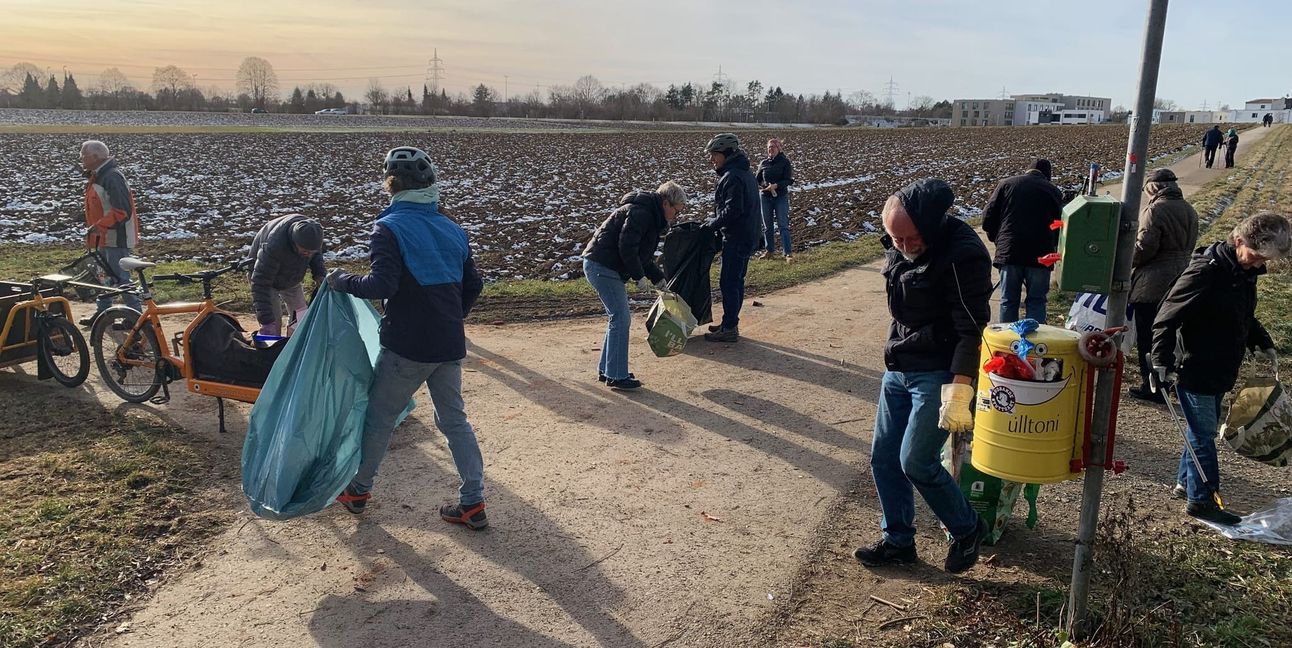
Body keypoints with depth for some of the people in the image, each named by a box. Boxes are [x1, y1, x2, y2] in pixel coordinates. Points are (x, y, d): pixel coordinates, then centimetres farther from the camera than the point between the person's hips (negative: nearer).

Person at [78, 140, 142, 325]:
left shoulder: (112, 177, -19)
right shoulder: (97, 176, 15)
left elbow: (122, 211, -26)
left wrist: (97, 226, -24)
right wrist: (93, 228, 16)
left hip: (116, 238, -11)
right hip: (103, 237, 11)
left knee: (121, 278, -7)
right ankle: (102, 313, 29)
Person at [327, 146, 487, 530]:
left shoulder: (390, 227, -11)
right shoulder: (451, 229, 9)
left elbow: (382, 285, -22)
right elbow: (473, 285, 12)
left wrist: (342, 281, -5)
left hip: (406, 347, -5)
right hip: (450, 346, 6)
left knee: (379, 416, 14)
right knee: (454, 419, 14)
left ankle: (358, 490, 31)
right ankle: (473, 503, 13)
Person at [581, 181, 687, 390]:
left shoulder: (651, 216, 18)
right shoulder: (640, 213, -16)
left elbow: (643, 255, 23)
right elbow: (626, 248, -23)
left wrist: (658, 278, 16)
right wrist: (640, 276, -15)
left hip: (603, 266, 11)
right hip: (601, 266, -11)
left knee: (620, 318, 15)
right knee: (620, 319, -8)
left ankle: (606, 370, 23)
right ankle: (616, 376, -2)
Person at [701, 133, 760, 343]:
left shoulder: (732, 177, -19)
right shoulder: (745, 173, 14)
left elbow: (732, 210, -25)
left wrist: (713, 223, -11)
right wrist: (716, 221, 14)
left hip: (736, 238, -10)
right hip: (747, 235, 10)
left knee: (728, 282, -4)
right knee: (736, 281, 16)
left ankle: (729, 329, 2)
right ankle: (730, 323, 26)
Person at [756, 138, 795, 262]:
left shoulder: (785, 162, -5)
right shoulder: (763, 162, 5)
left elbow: (788, 180, -11)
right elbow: (757, 179, 9)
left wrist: (776, 185, -26)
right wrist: (760, 186, -14)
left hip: (781, 197, -4)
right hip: (765, 196, 4)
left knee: (783, 225, -7)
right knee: (767, 226, 12)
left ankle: (788, 253, -7)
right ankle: (769, 250, 26)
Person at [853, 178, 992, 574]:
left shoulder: (963, 255, -22)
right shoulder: (899, 246, 3)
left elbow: (971, 330, -23)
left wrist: (960, 391, -28)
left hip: (938, 374, -8)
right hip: (898, 370, 8)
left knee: (916, 462, -6)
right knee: (884, 456, 10)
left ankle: (967, 529, 20)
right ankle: (898, 541, 26)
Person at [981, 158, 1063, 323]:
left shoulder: (1006, 184, 8)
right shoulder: (1054, 191, 10)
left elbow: (988, 218, 4)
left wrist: (998, 240, 17)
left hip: (1008, 253, 0)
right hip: (1040, 254, 0)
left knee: (1008, 301, 7)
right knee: (1036, 301, 6)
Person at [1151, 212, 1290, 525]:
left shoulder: (1245, 271, 4)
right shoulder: (1205, 272, -23)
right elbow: (1166, 321, -24)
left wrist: (1262, 342, 9)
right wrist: (1162, 364, -29)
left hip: (1219, 372, 9)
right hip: (1194, 371, -9)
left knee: (1203, 429, 20)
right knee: (1203, 435, 1)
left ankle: (1185, 480, 36)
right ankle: (1201, 500, 13)